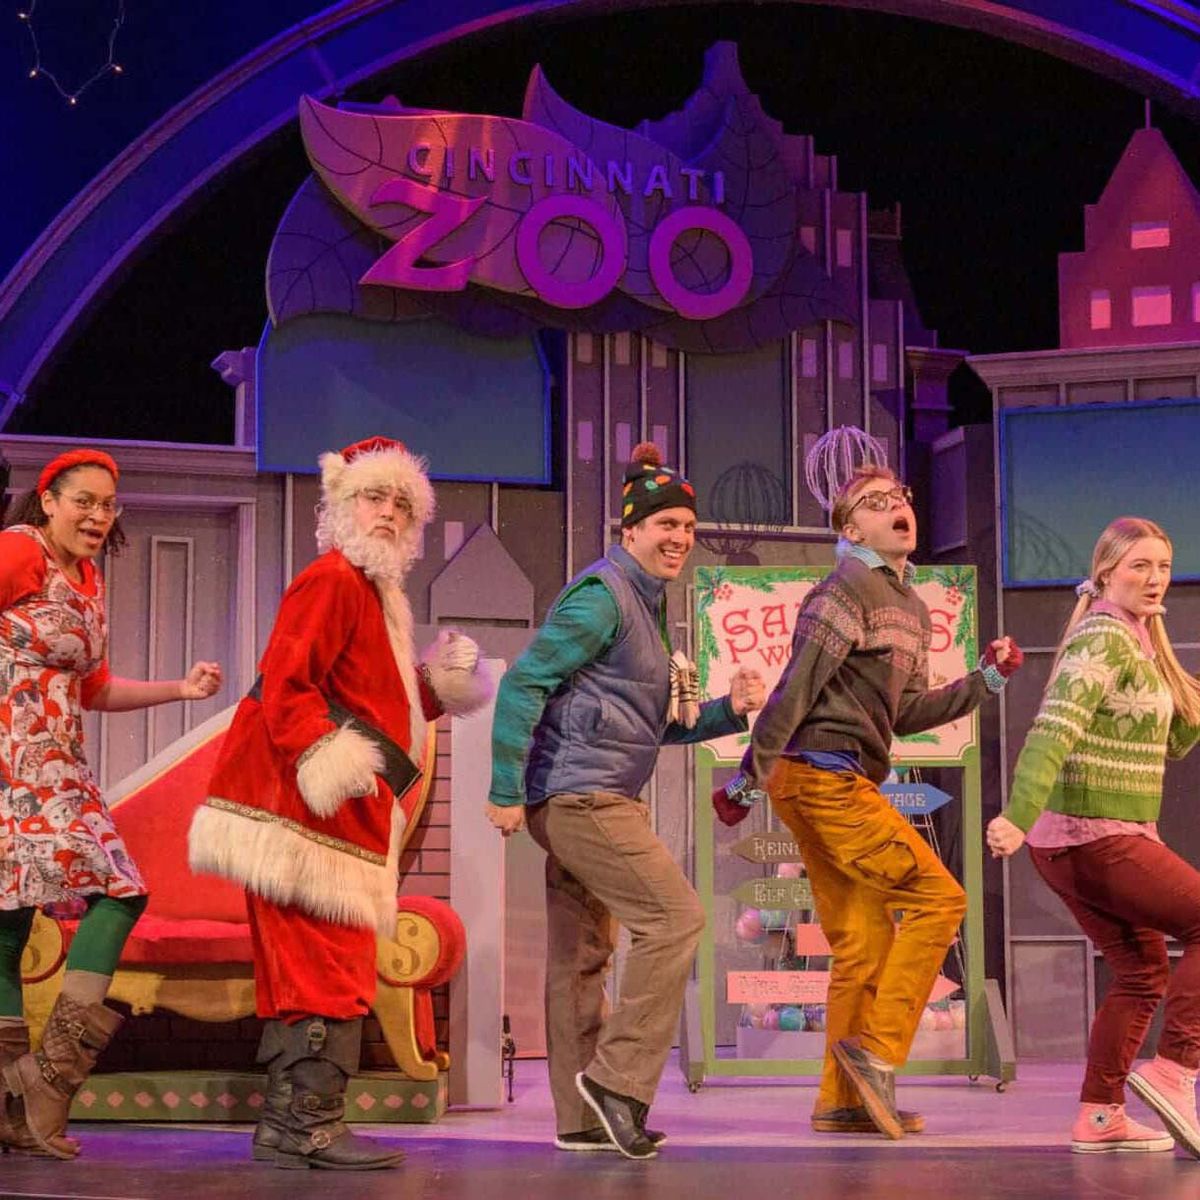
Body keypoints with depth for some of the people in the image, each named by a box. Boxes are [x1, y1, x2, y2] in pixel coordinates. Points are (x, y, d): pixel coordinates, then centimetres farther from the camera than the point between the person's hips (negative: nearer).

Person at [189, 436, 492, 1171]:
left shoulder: (376, 595, 23)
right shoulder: (333, 580, -9)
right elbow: (284, 686, -19)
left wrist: (439, 691, 9)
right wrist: (323, 756, -31)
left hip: (343, 818, 11)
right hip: (310, 809, -11)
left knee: (306, 973, 12)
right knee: (331, 970, -11)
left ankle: (287, 1129, 18)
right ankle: (313, 1127, -9)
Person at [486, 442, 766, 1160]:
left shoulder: (648, 607, 20)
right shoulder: (602, 596, -11)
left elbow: (658, 725, 23)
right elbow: (522, 683, -16)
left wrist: (730, 710, 7)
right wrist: (506, 791, -19)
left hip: (591, 801, 10)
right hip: (581, 796, -10)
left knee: (581, 955, 10)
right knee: (676, 917, -12)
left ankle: (581, 1118, 15)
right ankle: (618, 1077, -8)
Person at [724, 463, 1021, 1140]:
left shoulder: (912, 607, 22)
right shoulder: (848, 589, -9)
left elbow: (903, 714, 22)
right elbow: (797, 687, -15)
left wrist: (986, 681, 16)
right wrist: (750, 776, -18)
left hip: (846, 785, 10)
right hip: (822, 775, -10)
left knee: (865, 942, 8)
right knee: (937, 897, -11)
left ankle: (843, 1102, 12)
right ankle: (877, 1047, -10)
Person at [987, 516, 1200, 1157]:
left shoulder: (1138, 642, 17)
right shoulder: (1104, 637, -13)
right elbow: (1055, 727, -27)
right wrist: (1018, 815, -39)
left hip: (1071, 841, 10)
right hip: (1099, 838, -10)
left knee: (1141, 970, 15)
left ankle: (1098, 1117, 16)